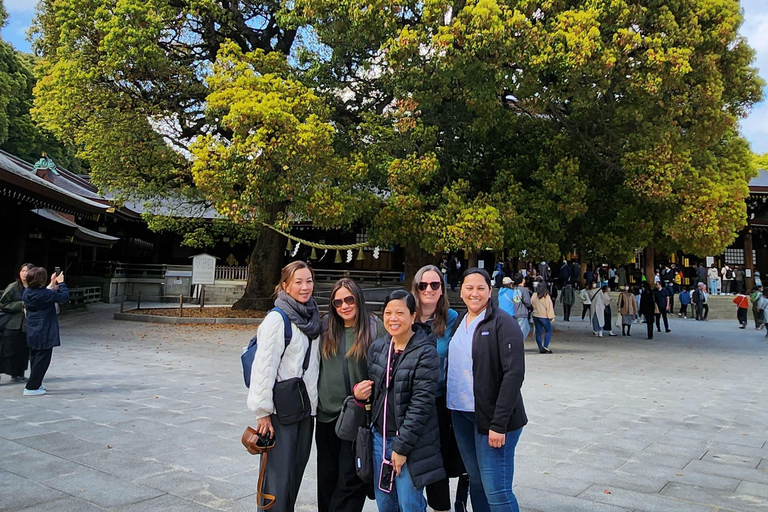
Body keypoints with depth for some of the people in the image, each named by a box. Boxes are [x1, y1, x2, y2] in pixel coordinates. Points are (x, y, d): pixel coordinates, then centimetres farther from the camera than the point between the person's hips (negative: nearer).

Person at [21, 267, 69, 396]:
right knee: (42, 359, 1)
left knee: (35, 358, 20)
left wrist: (51, 284, 22)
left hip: (32, 333, 8)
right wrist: (61, 283, 0)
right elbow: (64, 296, -13)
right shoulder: (45, 294, -21)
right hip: (44, 334, -8)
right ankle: (32, 387, 3)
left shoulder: (27, 292, 2)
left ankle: (36, 384, 31)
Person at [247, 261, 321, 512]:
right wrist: (263, 411, -17)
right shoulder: (277, 319, -13)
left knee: (296, 470, 15)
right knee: (279, 473, -2)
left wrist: (314, 401, 15)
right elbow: (264, 366, -16)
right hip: (281, 408, -7)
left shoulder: (312, 318, 9)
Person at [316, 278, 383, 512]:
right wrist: (319, 397, 13)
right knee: (326, 477, 16)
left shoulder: (375, 327, -7)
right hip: (327, 413, 5)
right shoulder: (326, 327, 7)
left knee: (350, 480, 1)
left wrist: (361, 391, -15)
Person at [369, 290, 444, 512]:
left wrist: (402, 446, -17)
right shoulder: (377, 347, 5)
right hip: (379, 437, 6)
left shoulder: (426, 353, -14)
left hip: (412, 442, -6)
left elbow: (422, 403, -17)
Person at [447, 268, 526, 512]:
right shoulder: (458, 323, 11)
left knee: (496, 490, -5)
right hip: (461, 414, 6)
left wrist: (499, 423, -19)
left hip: (491, 417, -6)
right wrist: (449, 410, 8)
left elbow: (514, 373, -16)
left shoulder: (503, 323, -10)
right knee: (476, 482, 14)